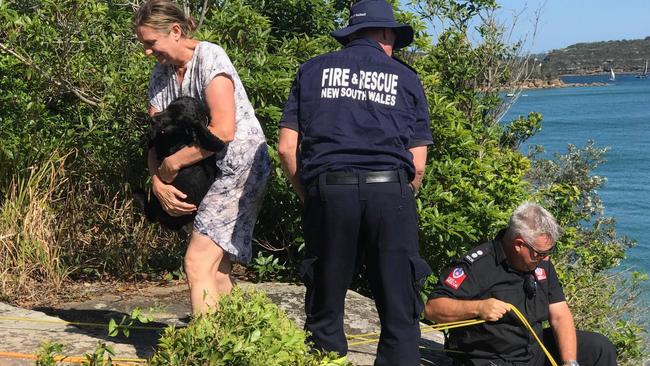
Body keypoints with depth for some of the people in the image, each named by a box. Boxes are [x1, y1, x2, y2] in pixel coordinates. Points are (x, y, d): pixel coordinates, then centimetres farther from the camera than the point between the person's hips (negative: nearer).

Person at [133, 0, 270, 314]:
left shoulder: (210, 58, -14)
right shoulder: (162, 73, 10)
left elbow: (223, 130, -23)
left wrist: (172, 164, -16)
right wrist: (157, 182, -9)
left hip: (241, 165, -9)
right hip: (207, 173, 9)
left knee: (197, 263, -16)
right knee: (216, 270, 8)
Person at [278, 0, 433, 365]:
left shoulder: (312, 71, 15)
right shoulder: (406, 78, 14)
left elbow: (287, 148, 7)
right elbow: (418, 164, 8)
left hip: (328, 189, 1)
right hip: (390, 189, -1)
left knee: (325, 311, 10)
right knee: (400, 312, 4)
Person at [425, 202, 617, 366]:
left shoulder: (541, 262, 5)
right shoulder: (478, 265, -19)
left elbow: (560, 315, 4)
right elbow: (432, 308, -22)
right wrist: (478, 307, -36)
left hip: (536, 347, 8)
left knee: (600, 348, 4)